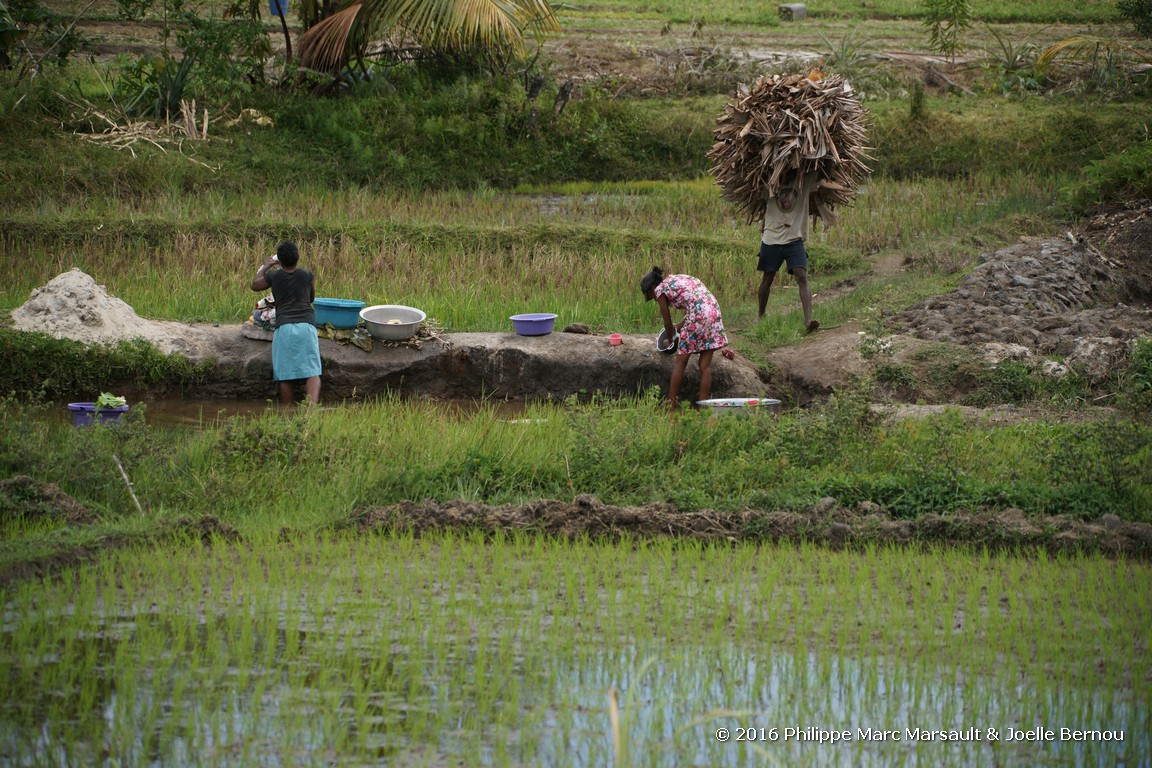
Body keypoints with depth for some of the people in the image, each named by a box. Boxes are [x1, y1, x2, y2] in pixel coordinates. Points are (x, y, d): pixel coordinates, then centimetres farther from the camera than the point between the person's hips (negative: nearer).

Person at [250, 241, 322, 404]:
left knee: (285, 376, 2)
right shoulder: (308, 276, 10)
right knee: (312, 372, -9)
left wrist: (265, 266, 42)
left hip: (284, 327, 0)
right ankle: (312, 404, -31)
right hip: (306, 325, 0)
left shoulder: (273, 277, 9)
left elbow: (254, 285, 30)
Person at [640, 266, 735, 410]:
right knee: (705, 365, 8)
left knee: (680, 363, 5)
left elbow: (668, 324, 10)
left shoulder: (660, 290, 6)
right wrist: (678, 328, 38)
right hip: (713, 310, 7)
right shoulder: (680, 279, 27)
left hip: (697, 317, -7)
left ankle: (671, 405, 6)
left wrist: (671, 341, 28)